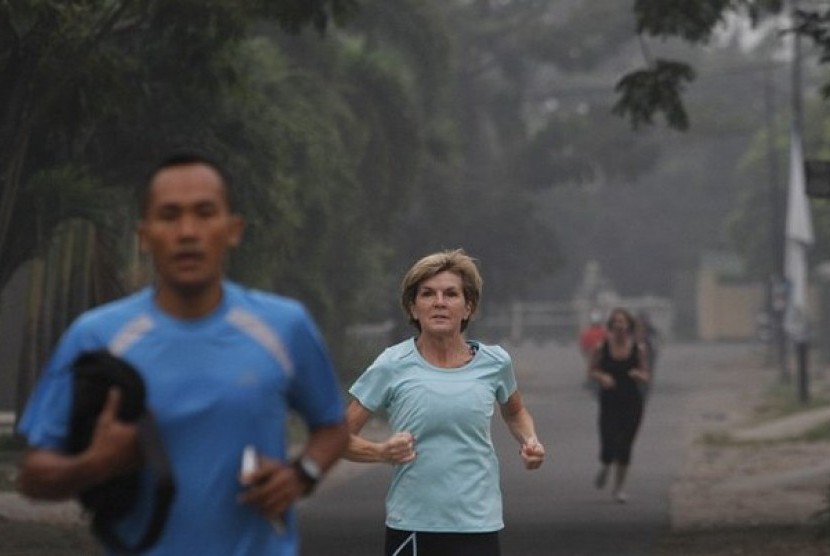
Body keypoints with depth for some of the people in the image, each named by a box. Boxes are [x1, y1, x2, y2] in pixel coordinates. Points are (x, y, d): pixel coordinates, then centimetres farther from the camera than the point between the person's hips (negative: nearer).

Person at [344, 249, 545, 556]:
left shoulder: (494, 363, 4)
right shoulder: (392, 367, -3)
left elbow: (515, 413, 26)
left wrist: (529, 441, 5)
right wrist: (382, 451, -20)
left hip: (478, 527, 1)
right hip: (409, 527, 0)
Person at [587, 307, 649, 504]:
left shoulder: (638, 349, -2)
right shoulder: (602, 347, -4)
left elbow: (645, 376, 6)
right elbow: (591, 370, 5)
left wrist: (639, 375, -17)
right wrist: (602, 377, -15)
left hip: (632, 402, 1)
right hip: (609, 402, -1)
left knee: (625, 446, 1)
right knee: (608, 444, -8)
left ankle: (619, 487, 16)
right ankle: (605, 467, 28)